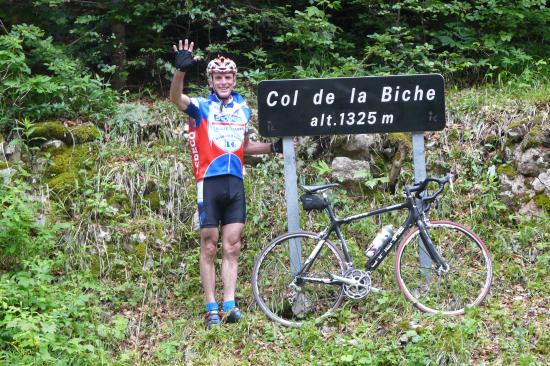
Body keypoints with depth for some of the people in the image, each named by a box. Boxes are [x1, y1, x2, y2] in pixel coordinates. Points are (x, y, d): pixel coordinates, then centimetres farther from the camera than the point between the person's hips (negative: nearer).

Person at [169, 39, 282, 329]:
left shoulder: (243, 109, 15)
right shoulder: (201, 106, 1)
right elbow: (176, 98, -21)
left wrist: (274, 147, 13)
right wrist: (181, 70, -38)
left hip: (235, 183, 4)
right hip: (210, 182, -4)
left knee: (232, 246, 1)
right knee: (209, 247, 0)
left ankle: (229, 305, 4)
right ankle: (211, 310, 4)